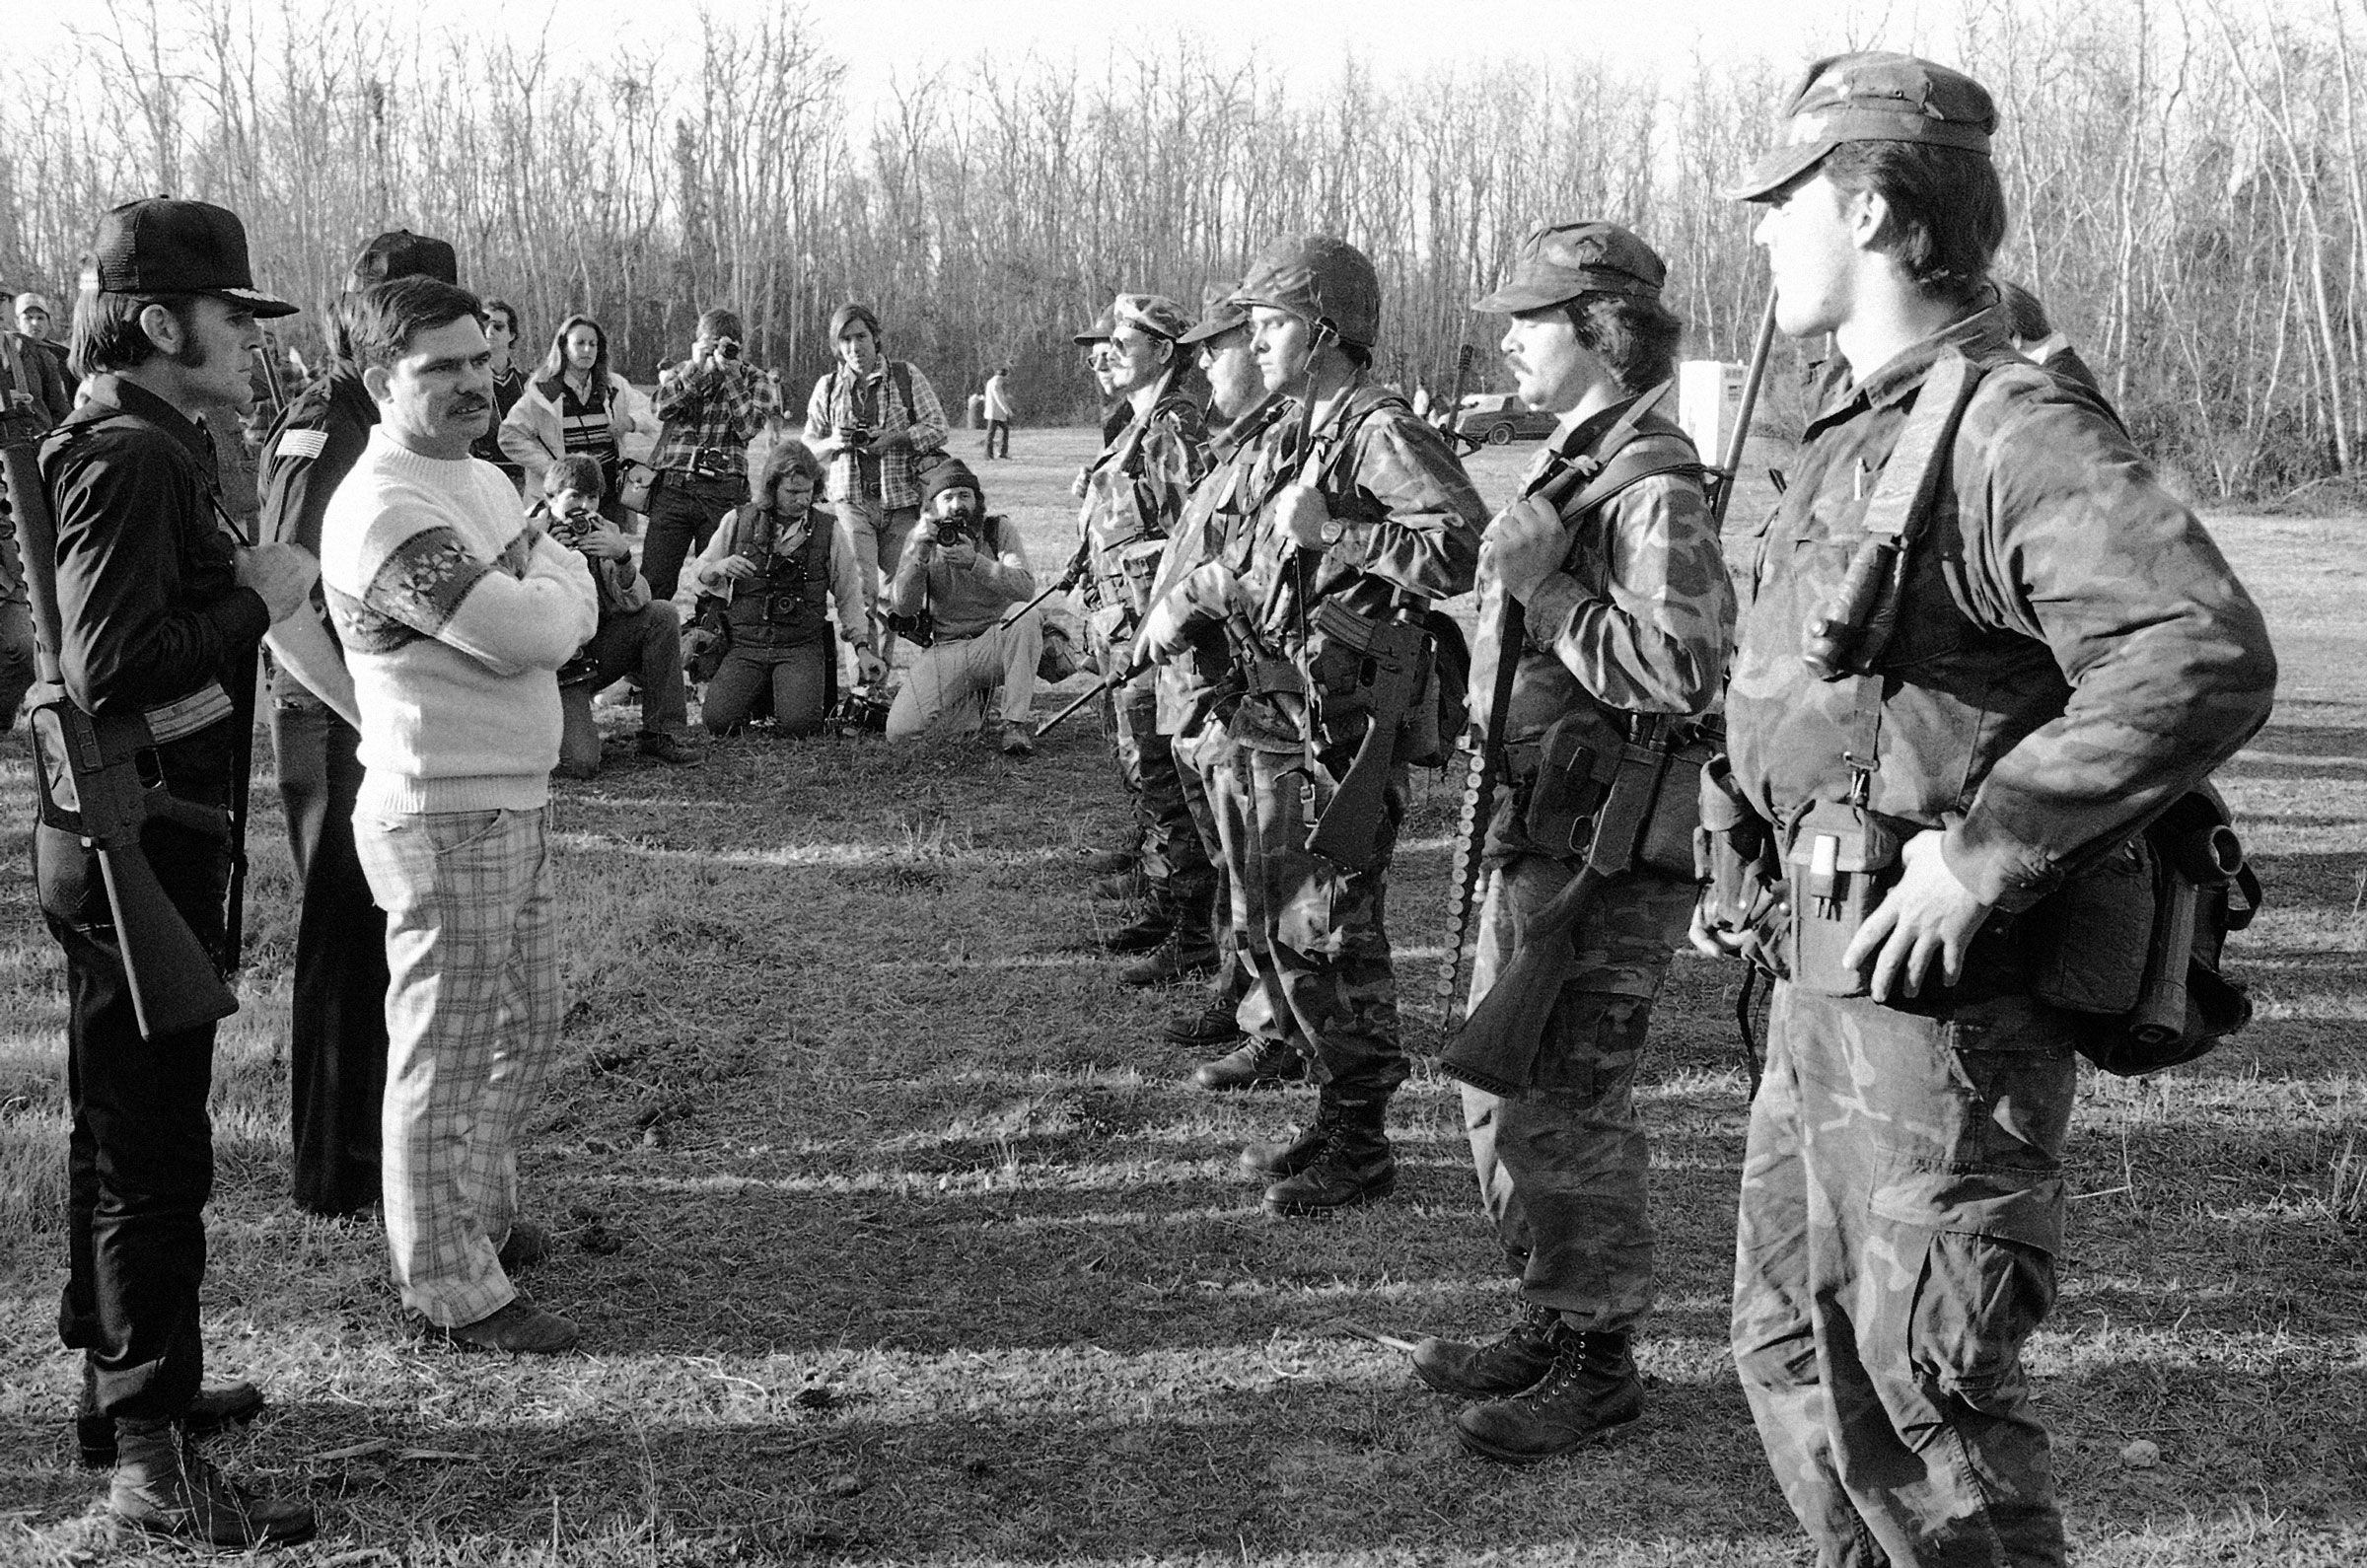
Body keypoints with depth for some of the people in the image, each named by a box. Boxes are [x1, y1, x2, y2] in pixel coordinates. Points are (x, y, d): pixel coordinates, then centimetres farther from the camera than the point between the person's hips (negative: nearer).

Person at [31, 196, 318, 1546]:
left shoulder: (150, 446, 14)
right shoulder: (128, 456, -18)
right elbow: (110, 666, -28)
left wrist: (250, 586, 2)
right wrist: (255, 597, -18)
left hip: (140, 834, 11)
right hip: (138, 838, -11)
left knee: (126, 1126, 20)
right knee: (153, 1145, -5)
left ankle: (123, 1376, 34)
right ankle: (154, 1457, 2)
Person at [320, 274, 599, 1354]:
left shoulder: (483, 482, 13)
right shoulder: (383, 511, -19)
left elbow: (580, 615, 9)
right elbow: (531, 634, -23)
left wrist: (536, 595, -12)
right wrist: (557, 576, -3)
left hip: (516, 800, 10)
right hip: (443, 815, -10)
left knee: (525, 1030, 21)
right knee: (446, 1054, 0)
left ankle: (482, 1212, 39)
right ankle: (448, 1285, 11)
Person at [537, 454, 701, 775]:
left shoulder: (605, 533, -1)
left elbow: (634, 604, -11)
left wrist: (623, 557, -29)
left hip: (598, 650, 5)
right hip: (557, 670, -5)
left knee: (663, 614, -19)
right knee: (581, 764, -26)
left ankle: (662, 733, -7)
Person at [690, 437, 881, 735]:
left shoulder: (829, 529, 4)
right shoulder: (739, 521, 6)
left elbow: (848, 595, 10)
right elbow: (699, 574, 14)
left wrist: (862, 648, 3)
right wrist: (718, 569, -10)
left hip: (803, 646, -1)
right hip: (745, 643, 1)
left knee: (798, 723, -27)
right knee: (718, 719, -22)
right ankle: (754, 694, 13)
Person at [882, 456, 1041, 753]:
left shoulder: (998, 530, -1)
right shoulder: (921, 539, 2)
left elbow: (1025, 587, -18)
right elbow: (902, 606, -10)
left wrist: (974, 561, -31)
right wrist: (919, 553, -24)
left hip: (992, 644, -1)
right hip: (941, 652, 1)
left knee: (1030, 618, -33)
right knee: (900, 733, -19)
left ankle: (1015, 724, -25)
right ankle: (972, 704, 11)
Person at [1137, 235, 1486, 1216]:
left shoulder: (1382, 435, -12)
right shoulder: (1304, 437, 17)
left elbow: (1465, 548, -26)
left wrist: (1329, 531, -23)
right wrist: (1201, 595, 14)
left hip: (1340, 730, -10)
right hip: (1273, 725, 10)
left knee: (1329, 935, -3)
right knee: (1277, 928, 15)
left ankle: (1360, 1146, 8)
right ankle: (1334, 1111, 27)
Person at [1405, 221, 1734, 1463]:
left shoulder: (1654, 487, -17)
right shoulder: (1566, 467, 13)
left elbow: (1681, 671, -27)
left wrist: (1540, 582, -22)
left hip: (1606, 849, -10)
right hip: (1531, 829, 10)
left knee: (1566, 1113, -2)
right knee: (1500, 1091, 18)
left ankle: (1599, 1361, 13)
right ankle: (1549, 1320, 32)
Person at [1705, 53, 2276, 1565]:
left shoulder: (2014, 429, -18)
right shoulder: (1857, 434, 13)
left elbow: (2209, 659, -30)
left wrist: (1981, 858, -27)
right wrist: (1749, 871, 15)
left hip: (1933, 989, -10)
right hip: (1824, 967, 10)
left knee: (1931, 1388, -1)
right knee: (1796, 1351, 18)